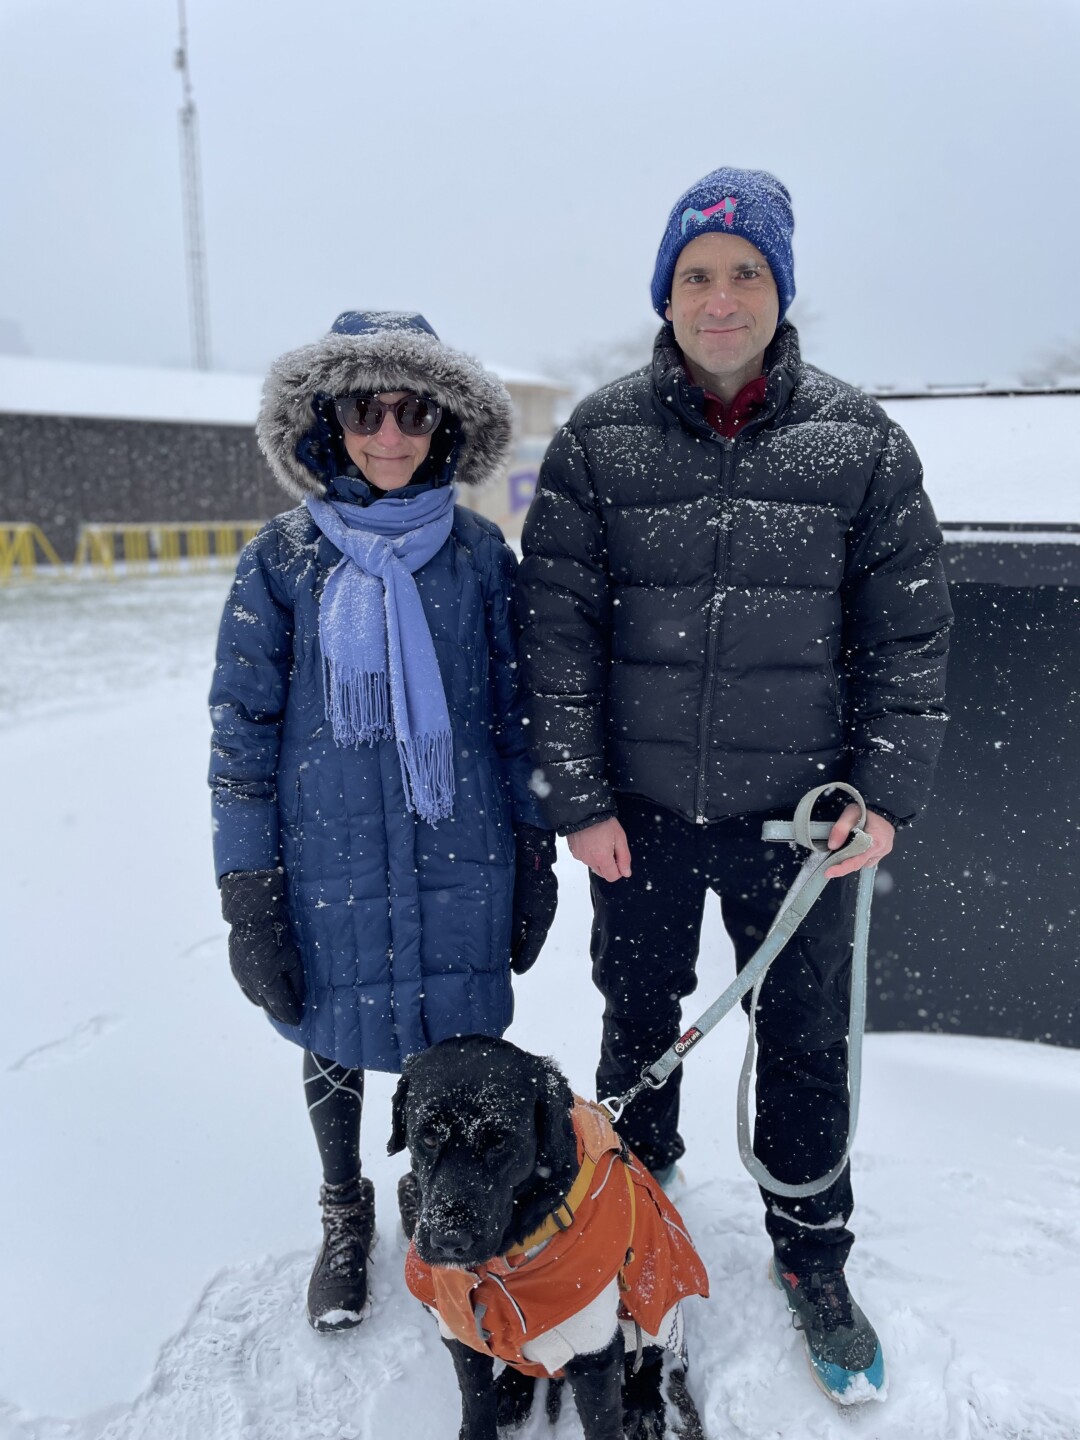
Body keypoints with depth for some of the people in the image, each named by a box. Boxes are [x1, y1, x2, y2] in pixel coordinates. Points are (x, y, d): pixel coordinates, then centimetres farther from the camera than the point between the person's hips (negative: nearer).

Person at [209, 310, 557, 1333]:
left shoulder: (479, 554, -1)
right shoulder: (282, 561, -5)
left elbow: (517, 711, 5)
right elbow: (241, 730, -3)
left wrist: (534, 852, 6)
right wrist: (245, 892, -4)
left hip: (460, 858, 1)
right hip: (329, 865, 0)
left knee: (451, 1038, 13)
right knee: (333, 1038, 16)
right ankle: (344, 1214, 44)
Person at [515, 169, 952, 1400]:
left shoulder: (859, 440, -2)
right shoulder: (596, 441, -4)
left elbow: (908, 630, 1)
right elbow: (555, 627, -4)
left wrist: (886, 790, -4)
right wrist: (578, 794, -7)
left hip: (801, 810, 0)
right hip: (639, 809, 0)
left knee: (806, 1041, 14)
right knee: (637, 1019, 19)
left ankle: (811, 1254, 38)